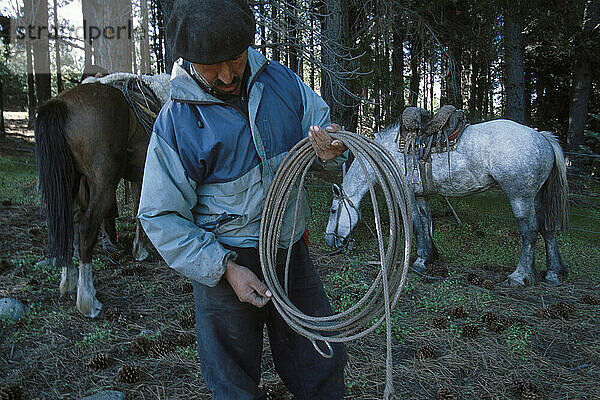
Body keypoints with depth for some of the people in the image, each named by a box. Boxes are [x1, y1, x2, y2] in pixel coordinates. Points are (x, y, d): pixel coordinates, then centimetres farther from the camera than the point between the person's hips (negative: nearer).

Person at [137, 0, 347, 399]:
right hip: (226, 262, -3)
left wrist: (329, 148, -18)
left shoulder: (279, 79, -4)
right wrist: (225, 268, -21)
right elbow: (162, 217, -11)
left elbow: (319, 120, 8)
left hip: (292, 249, 4)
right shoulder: (174, 124, -14)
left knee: (324, 365, 19)